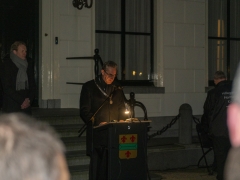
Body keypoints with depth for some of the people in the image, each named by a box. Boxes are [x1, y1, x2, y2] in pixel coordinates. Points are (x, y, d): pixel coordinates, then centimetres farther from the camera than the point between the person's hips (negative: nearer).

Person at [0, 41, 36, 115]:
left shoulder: (29, 64, 13)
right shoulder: (7, 64, -2)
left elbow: (32, 85, 15)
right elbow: (6, 87, -8)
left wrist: (29, 100, -2)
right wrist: (22, 101, -10)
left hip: (26, 106, 4)